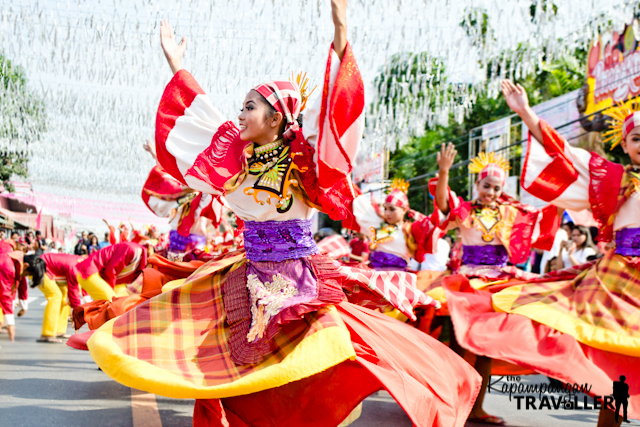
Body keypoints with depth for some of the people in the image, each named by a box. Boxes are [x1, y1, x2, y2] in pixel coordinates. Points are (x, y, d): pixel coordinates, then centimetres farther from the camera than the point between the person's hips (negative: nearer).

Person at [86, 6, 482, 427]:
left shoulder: (302, 155, -6)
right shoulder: (238, 154, 8)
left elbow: (333, 109, -18)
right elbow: (198, 115, 18)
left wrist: (340, 36, -27)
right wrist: (176, 65, 23)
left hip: (298, 282, -5)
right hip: (250, 278, 6)